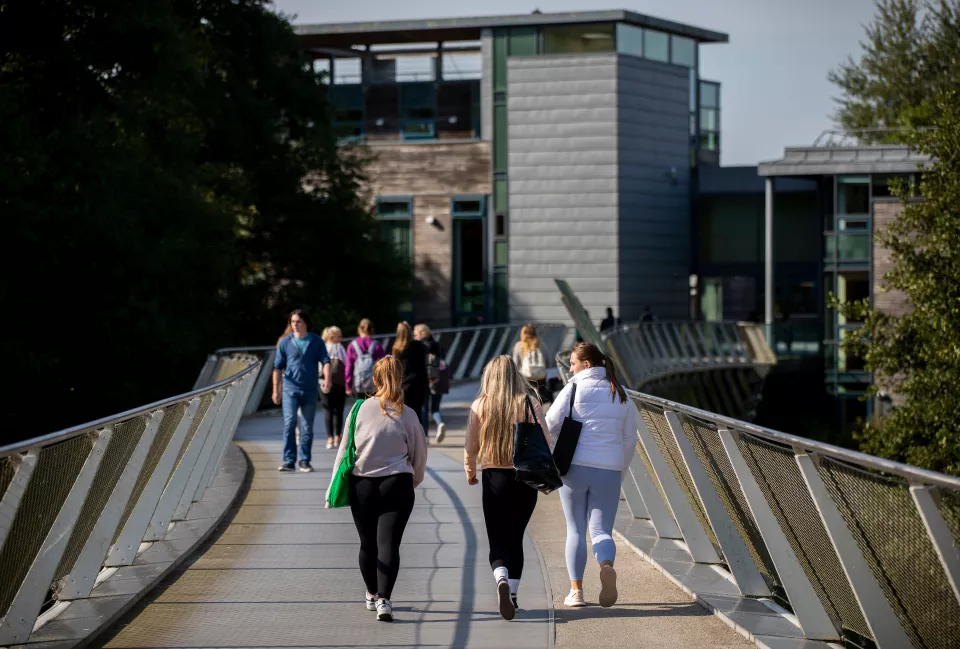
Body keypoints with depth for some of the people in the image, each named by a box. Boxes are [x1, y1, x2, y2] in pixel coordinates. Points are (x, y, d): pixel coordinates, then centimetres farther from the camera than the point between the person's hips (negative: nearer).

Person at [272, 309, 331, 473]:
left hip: (310, 390, 1)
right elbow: (278, 367, 6)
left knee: (307, 427, 5)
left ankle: (304, 461, 13)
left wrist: (327, 379, -23)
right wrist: (275, 390, 2)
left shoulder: (316, 342, 3)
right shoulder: (285, 342, 3)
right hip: (290, 388, -1)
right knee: (289, 423, -12)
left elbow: (325, 361, -4)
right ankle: (288, 461, -10)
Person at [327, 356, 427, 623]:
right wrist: (412, 482, 23)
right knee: (389, 543, -4)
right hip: (397, 485, -1)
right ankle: (383, 599, -18)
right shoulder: (407, 415, -4)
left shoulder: (361, 410, -4)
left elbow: (344, 449, 1)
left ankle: (372, 595, 32)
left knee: (367, 543, 15)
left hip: (362, 486, 1)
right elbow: (420, 456, 4)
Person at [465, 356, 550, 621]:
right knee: (515, 538, 16)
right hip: (526, 479, 1)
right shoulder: (530, 402, -3)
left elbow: (471, 446, 1)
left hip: (494, 477, -1)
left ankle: (502, 580, -26)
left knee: (498, 540, 2)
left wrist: (470, 471, 19)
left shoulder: (480, 405, -3)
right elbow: (545, 440, -3)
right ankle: (512, 594, 15)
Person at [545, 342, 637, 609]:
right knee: (601, 530, 4)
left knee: (576, 530, 10)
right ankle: (607, 567, -28)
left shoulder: (574, 389, -2)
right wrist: (620, 470, 25)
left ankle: (576, 590, 6)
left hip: (575, 467, -2)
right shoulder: (621, 394, 10)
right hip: (609, 470, 2)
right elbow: (630, 440, 14)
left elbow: (551, 424, -7)